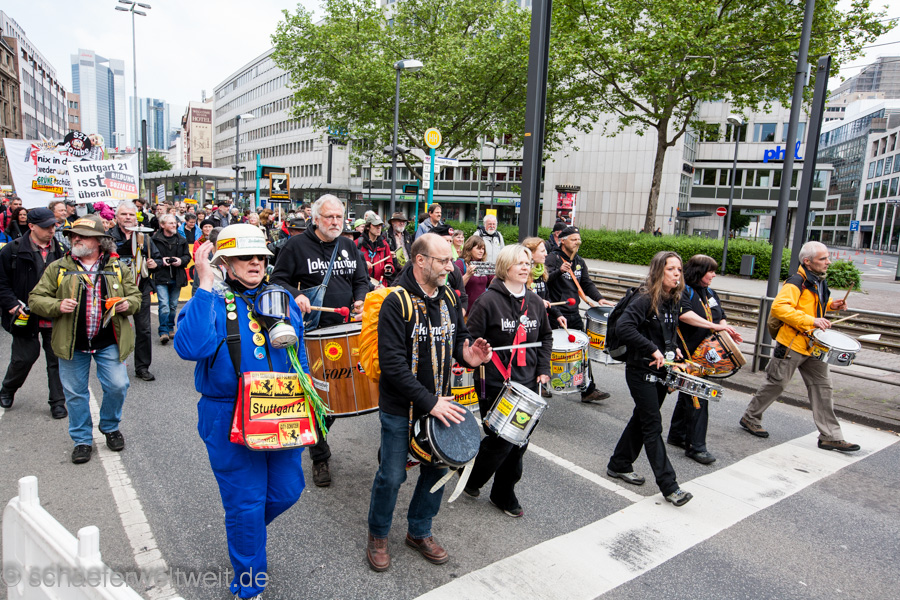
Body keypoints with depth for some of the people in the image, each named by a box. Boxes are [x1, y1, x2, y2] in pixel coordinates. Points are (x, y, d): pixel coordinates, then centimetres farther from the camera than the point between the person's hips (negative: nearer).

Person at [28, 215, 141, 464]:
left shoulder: (117, 268, 5)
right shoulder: (57, 268, 3)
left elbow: (135, 295, 12)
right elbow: (35, 299, 4)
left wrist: (128, 303, -11)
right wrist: (57, 306, -16)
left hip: (109, 342, 0)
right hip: (72, 343, 1)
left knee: (117, 386, -3)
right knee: (76, 392, 9)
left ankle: (110, 427, 25)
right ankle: (82, 440, 25)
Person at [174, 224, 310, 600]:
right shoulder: (211, 301, -9)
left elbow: (299, 353, 16)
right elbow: (191, 347, -30)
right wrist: (205, 285, -29)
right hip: (230, 422, -5)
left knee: (288, 490, 16)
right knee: (245, 505, 7)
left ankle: (243, 530, 49)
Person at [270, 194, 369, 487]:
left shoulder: (349, 246, 11)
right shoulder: (297, 245, -3)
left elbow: (361, 280, 17)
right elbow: (278, 279, -1)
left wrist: (360, 299, -3)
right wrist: (295, 296, -20)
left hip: (345, 331, 5)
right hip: (313, 333, -4)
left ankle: (319, 434, 37)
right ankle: (320, 457, 15)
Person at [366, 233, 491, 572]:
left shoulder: (448, 298, 2)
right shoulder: (397, 303, -20)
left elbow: (458, 336, 15)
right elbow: (393, 363, -24)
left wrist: (466, 354, -9)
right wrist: (429, 401, -25)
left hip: (438, 404, 6)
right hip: (400, 410, -6)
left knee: (437, 470, 16)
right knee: (392, 476, 7)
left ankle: (419, 532, 39)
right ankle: (378, 536, 33)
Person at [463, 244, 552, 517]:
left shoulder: (535, 302, 8)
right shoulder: (488, 300, -11)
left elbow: (546, 337, 19)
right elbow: (471, 339, -10)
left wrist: (543, 369, 9)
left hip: (527, 383, 6)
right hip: (496, 384, -6)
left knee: (519, 441, 11)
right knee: (501, 439, -4)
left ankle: (504, 494, 30)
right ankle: (472, 478, 26)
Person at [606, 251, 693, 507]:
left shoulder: (673, 300, 8)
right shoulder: (645, 299, -17)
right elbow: (623, 327, -29)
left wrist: (674, 347, 6)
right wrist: (653, 350, -27)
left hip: (661, 371, 9)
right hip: (641, 372, -8)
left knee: (642, 418, 17)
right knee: (653, 425, -3)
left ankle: (619, 465, 32)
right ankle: (668, 486, 2)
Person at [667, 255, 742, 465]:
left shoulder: (710, 293, 16)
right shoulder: (683, 291, -11)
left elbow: (720, 317, 22)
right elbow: (685, 314, -28)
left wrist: (728, 331, 1)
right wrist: (714, 326, -30)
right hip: (688, 354, -9)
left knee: (689, 395, 17)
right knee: (696, 399, -8)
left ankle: (677, 435, 30)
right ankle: (695, 446, 0)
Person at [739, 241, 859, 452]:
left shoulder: (819, 281, 12)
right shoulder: (796, 282, -16)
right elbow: (779, 307, -29)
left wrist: (830, 305, 11)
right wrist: (811, 320, -31)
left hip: (813, 345, 8)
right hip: (792, 344, -8)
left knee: (822, 386, 7)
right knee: (776, 384, 3)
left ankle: (830, 436, 13)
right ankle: (750, 418, 20)